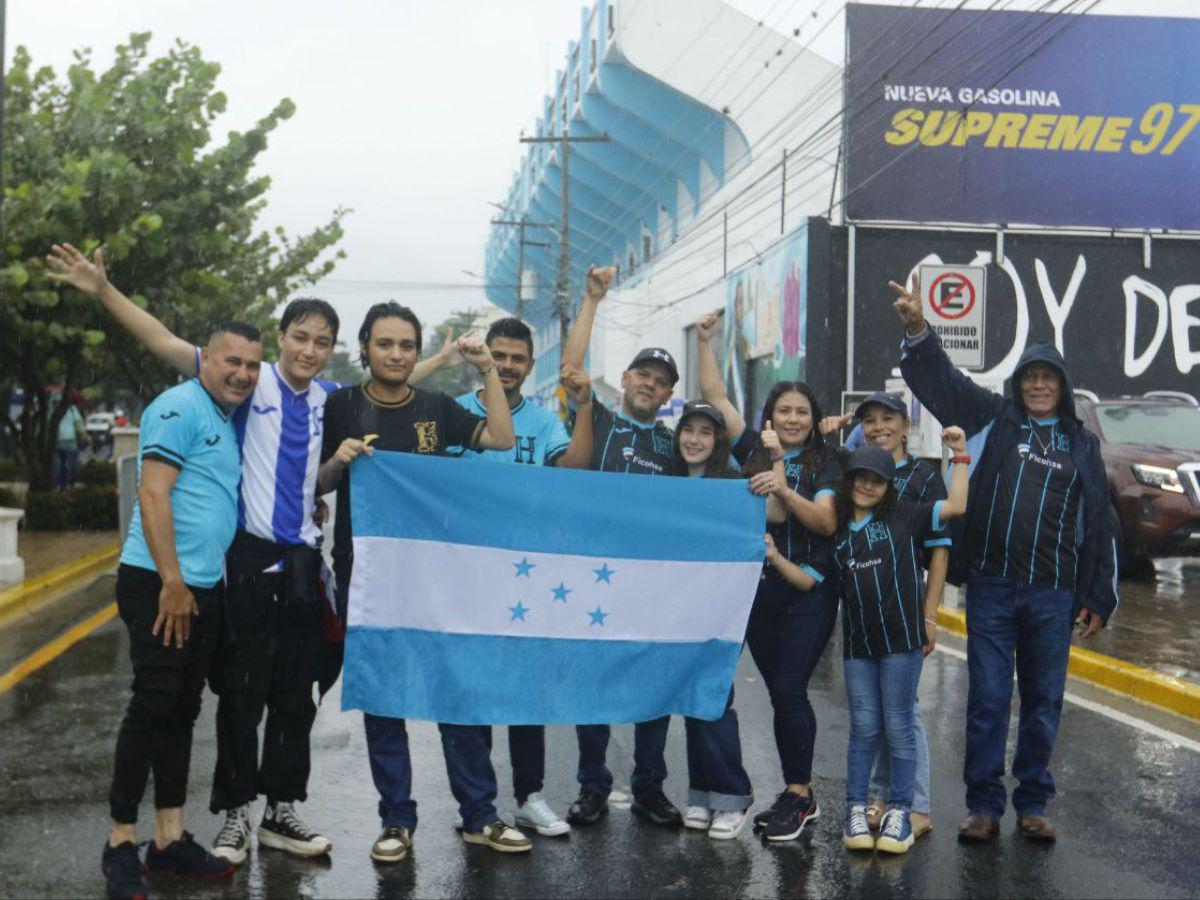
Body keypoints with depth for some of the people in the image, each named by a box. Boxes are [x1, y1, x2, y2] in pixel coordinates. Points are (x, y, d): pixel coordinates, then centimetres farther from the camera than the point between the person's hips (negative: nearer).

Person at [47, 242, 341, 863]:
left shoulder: (334, 399, 6)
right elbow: (165, 343, -9)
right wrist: (104, 290, -16)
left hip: (303, 561, 4)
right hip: (250, 557, -4)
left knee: (295, 696, 11)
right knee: (241, 694, 4)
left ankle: (282, 811, 24)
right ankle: (235, 816, 16)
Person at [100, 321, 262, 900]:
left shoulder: (230, 420, 17)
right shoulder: (179, 408, -10)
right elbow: (152, 494, -17)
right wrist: (172, 583, -20)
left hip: (203, 588, 9)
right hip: (160, 584, -9)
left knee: (182, 711, 11)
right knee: (153, 706, -6)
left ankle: (170, 839, 19)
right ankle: (121, 842, 5)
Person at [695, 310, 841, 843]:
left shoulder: (824, 464, 2)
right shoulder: (754, 450, 10)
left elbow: (827, 522, -12)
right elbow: (714, 395, 12)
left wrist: (784, 489, -24)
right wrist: (704, 341, 6)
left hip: (807, 589, -4)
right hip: (758, 588, 4)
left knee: (789, 689, -11)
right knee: (780, 692, 8)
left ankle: (798, 794, 0)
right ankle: (799, 796, 18)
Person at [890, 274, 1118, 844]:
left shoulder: (1081, 444, 11)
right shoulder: (993, 419, 7)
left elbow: (1098, 525, 12)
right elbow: (940, 381, -2)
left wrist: (1098, 599, 10)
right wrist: (918, 331, -19)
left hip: (1053, 593, 2)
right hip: (990, 587, -1)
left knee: (1044, 702, 8)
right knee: (987, 700, 2)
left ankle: (1032, 805, 22)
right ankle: (984, 806, 12)